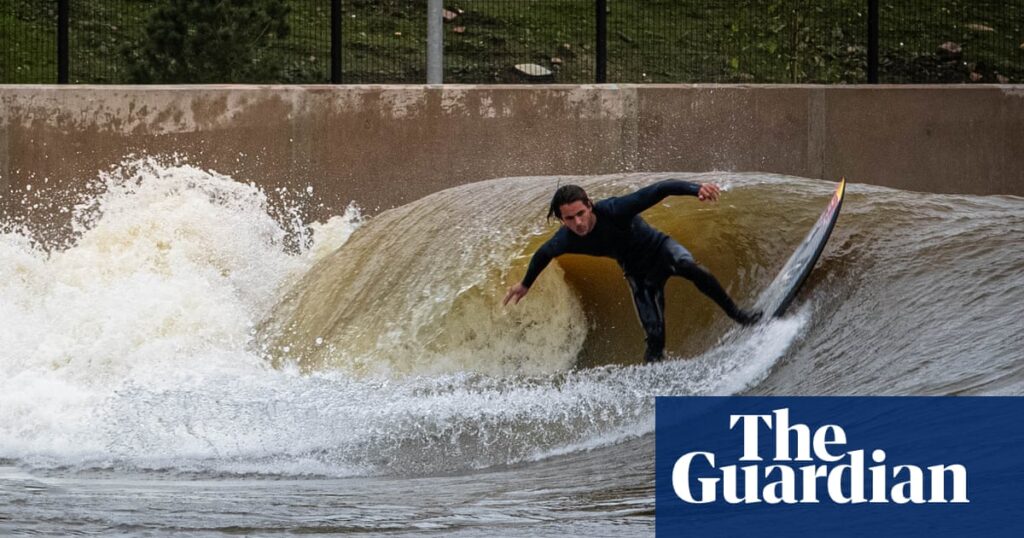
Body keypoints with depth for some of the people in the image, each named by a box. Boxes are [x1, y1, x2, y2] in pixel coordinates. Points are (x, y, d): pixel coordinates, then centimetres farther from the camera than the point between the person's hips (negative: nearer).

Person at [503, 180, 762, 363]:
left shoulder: (614, 210, -34)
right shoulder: (565, 241, -21)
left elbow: (660, 190, -38)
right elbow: (543, 254, 3)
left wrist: (697, 189, -53)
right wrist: (526, 284, 20)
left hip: (661, 250, -3)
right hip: (639, 273, 3)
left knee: (688, 268, -36)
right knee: (655, 338, -9)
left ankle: (737, 314, -26)